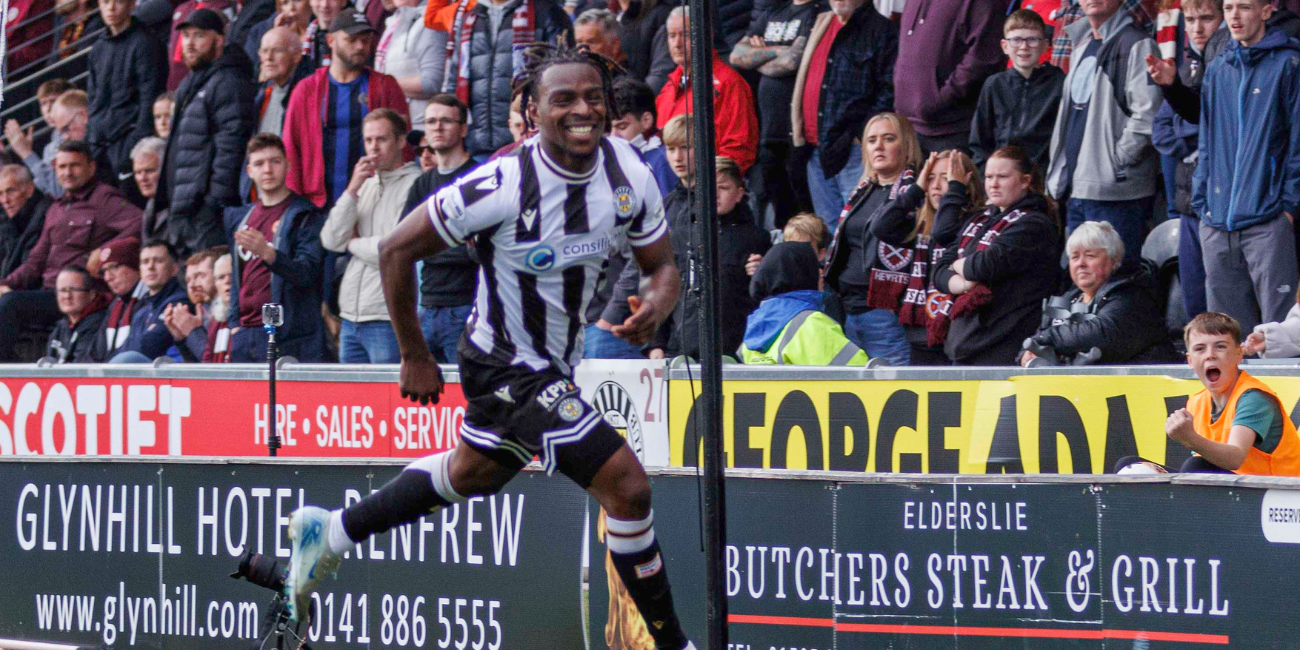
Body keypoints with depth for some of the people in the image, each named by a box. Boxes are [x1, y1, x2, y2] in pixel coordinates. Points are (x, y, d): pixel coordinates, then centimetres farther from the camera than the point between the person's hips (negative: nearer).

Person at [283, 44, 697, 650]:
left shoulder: (628, 173, -11)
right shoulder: (504, 185, -27)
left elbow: (662, 266, 1)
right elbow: (397, 249, -16)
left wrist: (654, 306, -24)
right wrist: (415, 357, -10)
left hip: (561, 361, 8)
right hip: (509, 366, -8)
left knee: (474, 473, 31)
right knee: (627, 486, -16)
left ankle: (329, 531, 50)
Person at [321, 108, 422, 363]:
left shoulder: (415, 185, -7)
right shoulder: (366, 185, 17)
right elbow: (331, 240, 8)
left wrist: (353, 244, 3)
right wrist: (353, 190, -2)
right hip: (351, 314, 7)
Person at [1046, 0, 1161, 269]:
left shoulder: (1136, 45, -8)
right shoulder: (1082, 46, 19)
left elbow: (1146, 115, -17)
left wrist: (1116, 161, -15)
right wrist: (1059, 176, 17)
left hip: (1115, 190, -9)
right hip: (1077, 191, 9)